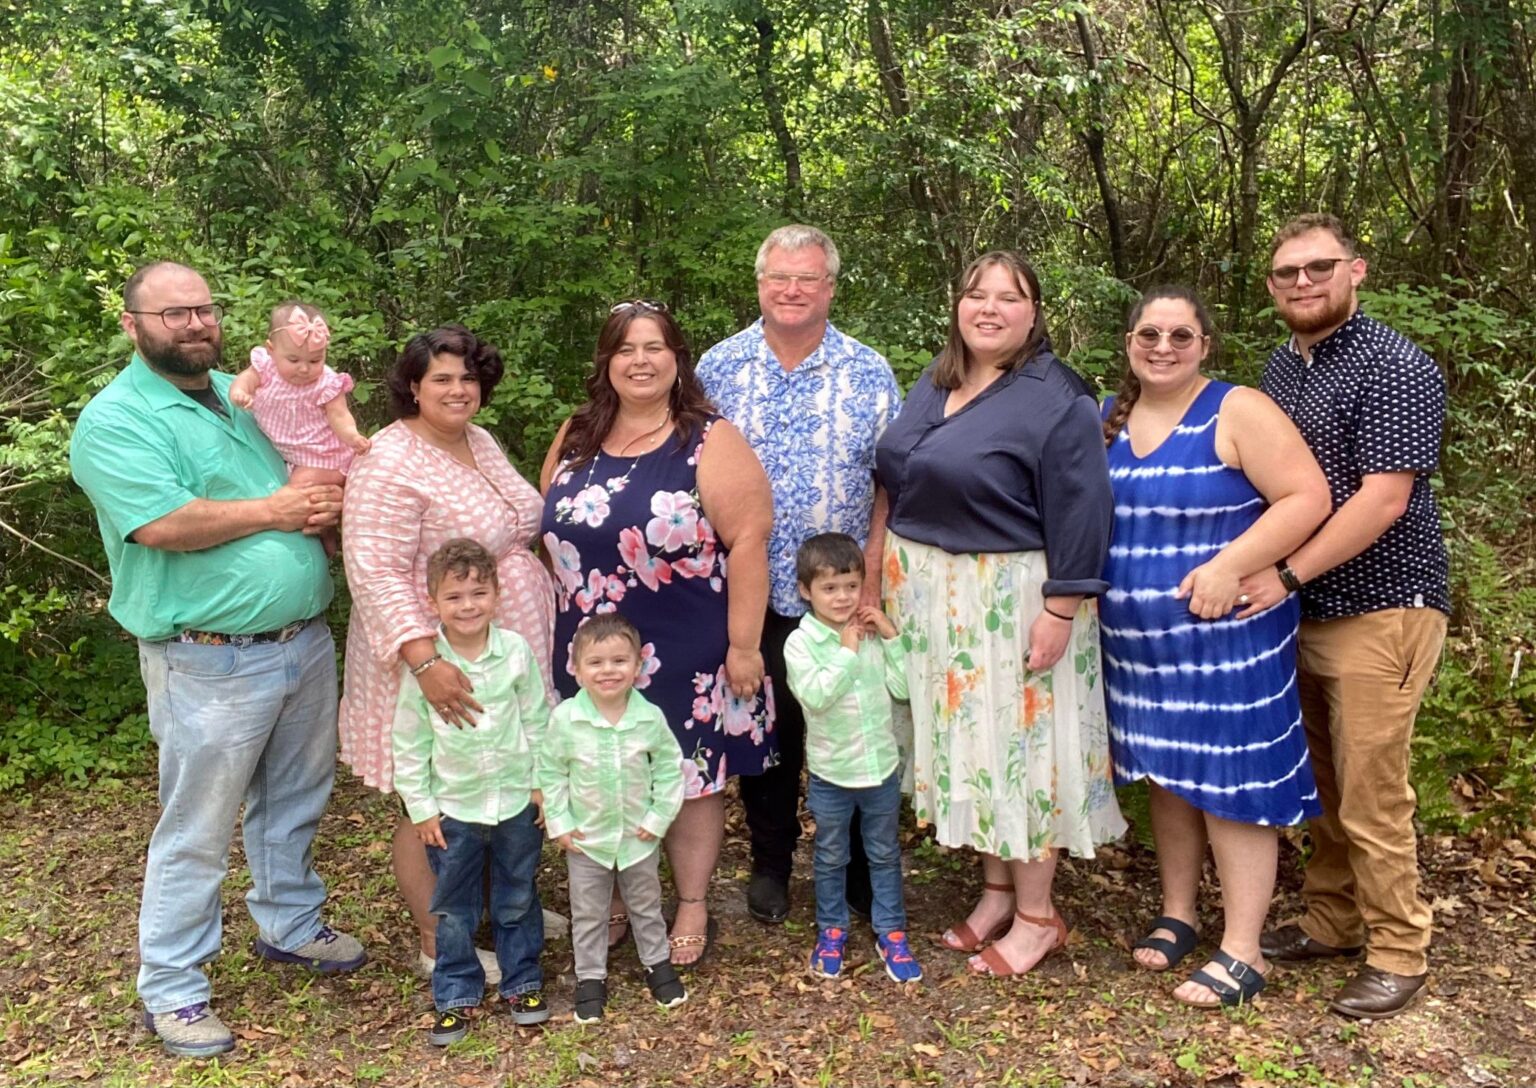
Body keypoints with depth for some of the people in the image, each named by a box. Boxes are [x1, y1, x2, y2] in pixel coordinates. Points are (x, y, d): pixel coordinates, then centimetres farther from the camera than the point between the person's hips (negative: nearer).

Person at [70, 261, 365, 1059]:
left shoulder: (244, 395, 13)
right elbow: (166, 524, -24)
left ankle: (290, 926, 40)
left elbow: (313, 483, 20)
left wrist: (324, 511, -4)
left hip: (306, 641, 7)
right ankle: (172, 993, 20)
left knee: (295, 802, 20)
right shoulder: (115, 421, -10)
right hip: (213, 664, -7)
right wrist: (272, 512, -13)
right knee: (197, 831, 4)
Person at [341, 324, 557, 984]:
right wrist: (425, 660, -34)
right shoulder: (390, 465, -19)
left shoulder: (481, 442, 8)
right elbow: (375, 573, -26)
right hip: (441, 664, -8)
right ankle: (438, 947, 23)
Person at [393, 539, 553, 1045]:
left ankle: (522, 981, 34)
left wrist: (543, 784, 1)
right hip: (452, 808, -1)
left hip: (516, 800, 1)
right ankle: (456, 995, 29)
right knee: (453, 909, 13)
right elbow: (408, 741, -4)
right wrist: (420, 806, -3)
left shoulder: (516, 651, -9)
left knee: (519, 900, 16)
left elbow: (537, 722, 1)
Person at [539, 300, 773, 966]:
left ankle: (692, 910, 27)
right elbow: (548, 533, 15)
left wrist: (743, 644, -16)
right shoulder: (575, 438, 7)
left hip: (687, 655, -4)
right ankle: (614, 901, 33)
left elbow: (747, 541, -14)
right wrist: (556, 626, 11)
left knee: (689, 776, 8)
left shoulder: (709, 442, -9)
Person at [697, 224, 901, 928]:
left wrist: (871, 579, -9)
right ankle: (770, 862, 31)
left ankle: (859, 868, 28)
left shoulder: (869, 375, 0)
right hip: (749, 591, 1)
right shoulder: (718, 367, 3)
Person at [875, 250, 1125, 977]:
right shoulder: (933, 385, 10)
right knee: (965, 740, 14)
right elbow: (900, 485, 16)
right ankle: (996, 892, 30)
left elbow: (1079, 514, -16)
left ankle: (1037, 915, 18)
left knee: (1019, 744, 2)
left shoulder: (1055, 399, -13)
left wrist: (1061, 611, -20)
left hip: (1012, 602, -7)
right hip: (932, 597, 7)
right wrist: (888, 582, 14)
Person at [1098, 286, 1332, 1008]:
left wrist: (1230, 567, -23)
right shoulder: (1110, 422, 8)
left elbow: (1306, 497, -15)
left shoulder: (1237, 412, -9)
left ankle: (1242, 954, 10)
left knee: (1229, 781, -1)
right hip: (1138, 641, 6)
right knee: (1165, 774, 15)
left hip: (1225, 637, -6)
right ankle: (1176, 914, 31)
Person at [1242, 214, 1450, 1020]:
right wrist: (1280, 585, 7)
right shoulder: (1281, 367, 12)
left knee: (1369, 794, -1)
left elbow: (1382, 500, -20)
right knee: (1322, 783, 15)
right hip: (1303, 610, 7)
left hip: (1379, 612, -7)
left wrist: (1286, 575, -21)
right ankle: (1331, 921, 29)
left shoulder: (1395, 369, -12)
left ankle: (1398, 954, 16)